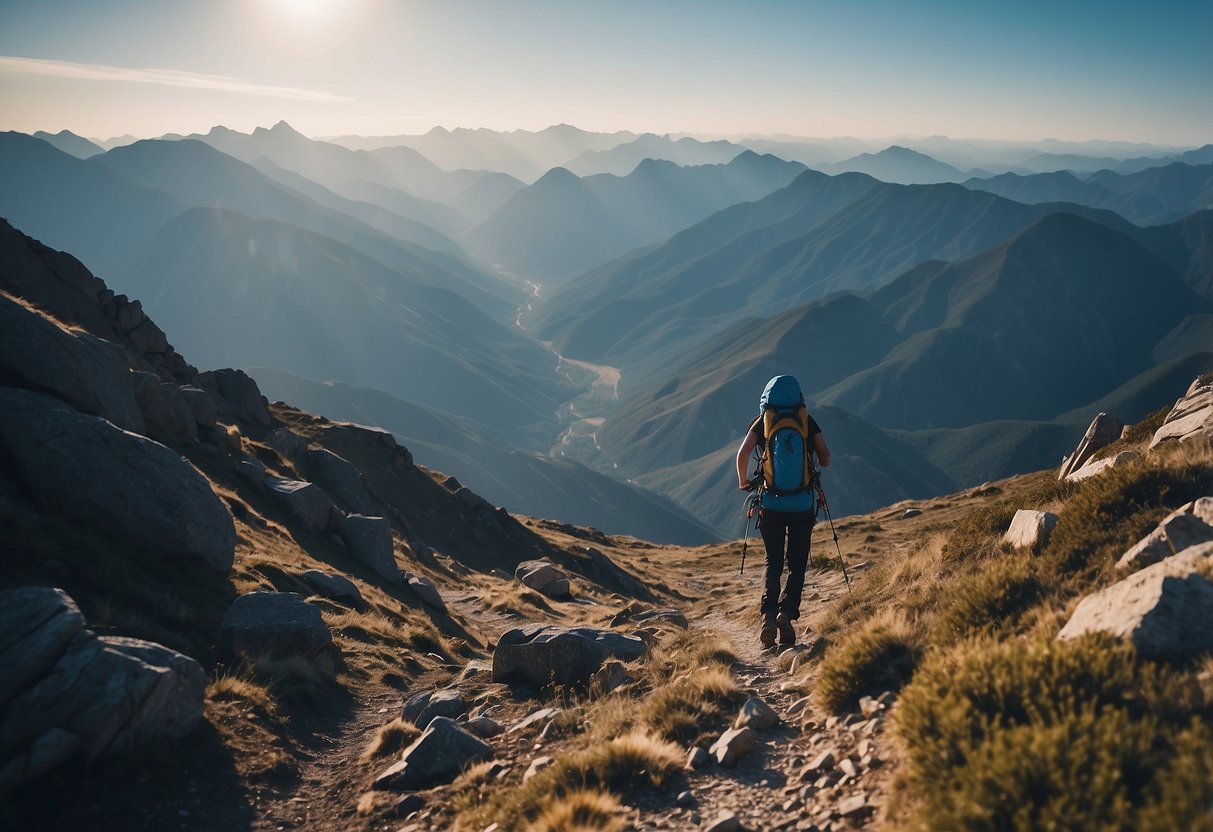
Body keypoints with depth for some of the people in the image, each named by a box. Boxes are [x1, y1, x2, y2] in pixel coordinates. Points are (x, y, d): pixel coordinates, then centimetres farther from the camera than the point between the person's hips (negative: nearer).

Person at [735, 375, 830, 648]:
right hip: (802, 503, 0)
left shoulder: (762, 422, 2)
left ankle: (768, 613, -8)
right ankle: (787, 612, -10)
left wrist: (743, 481, 8)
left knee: (773, 563, 12)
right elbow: (825, 459, -1)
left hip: (771, 502, 1)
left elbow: (742, 454, -9)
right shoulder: (808, 421, 3)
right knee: (797, 563, 10)